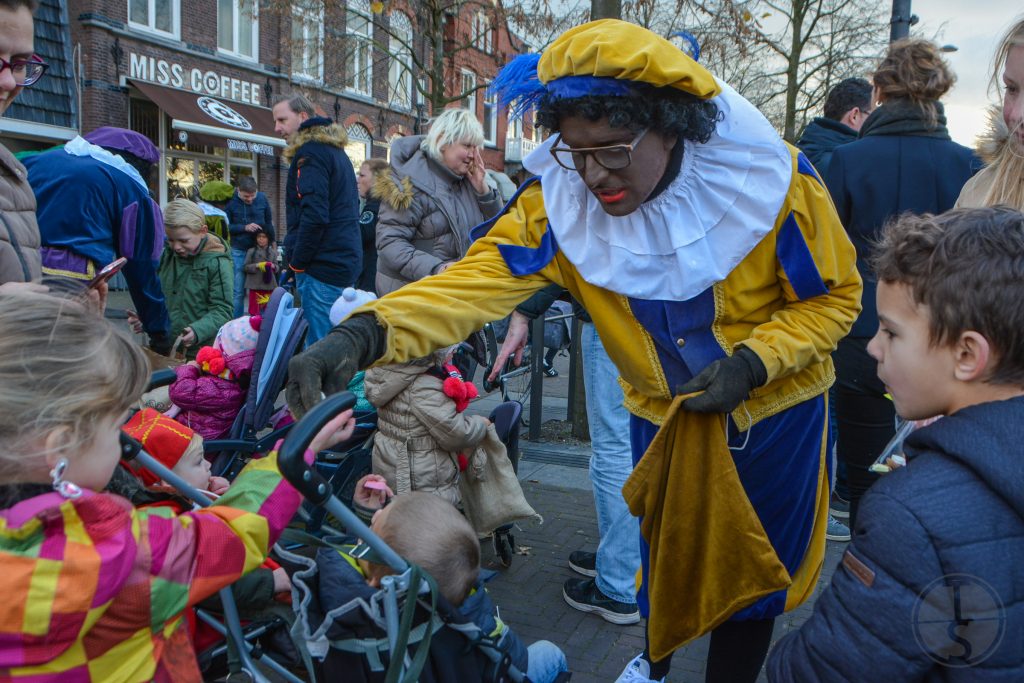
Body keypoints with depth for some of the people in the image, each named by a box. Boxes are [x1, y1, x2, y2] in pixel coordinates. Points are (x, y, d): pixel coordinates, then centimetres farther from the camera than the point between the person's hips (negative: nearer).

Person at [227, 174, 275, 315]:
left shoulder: (262, 198, -5)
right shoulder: (231, 201, -10)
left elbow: (269, 222, 3)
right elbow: (226, 226, -6)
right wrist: (244, 227, -19)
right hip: (239, 251, -1)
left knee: (261, 288, 8)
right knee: (238, 291, 3)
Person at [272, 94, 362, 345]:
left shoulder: (310, 152, -9)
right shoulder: (337, 151, 20)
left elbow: (314, 215, -20)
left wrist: (297, 262, -10)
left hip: (323, 267, -10)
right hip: (346, 261, 10)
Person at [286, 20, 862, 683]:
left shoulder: (773, 178, -25)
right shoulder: (560, 199, -22)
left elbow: (835, 296, -14)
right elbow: (481, 275, -32)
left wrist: (751, 364, -27)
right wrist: (365, 334, -48)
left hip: (772, 407, -1)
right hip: (661, 412, 2)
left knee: (749, 565, 12)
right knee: (663, 551, 22)